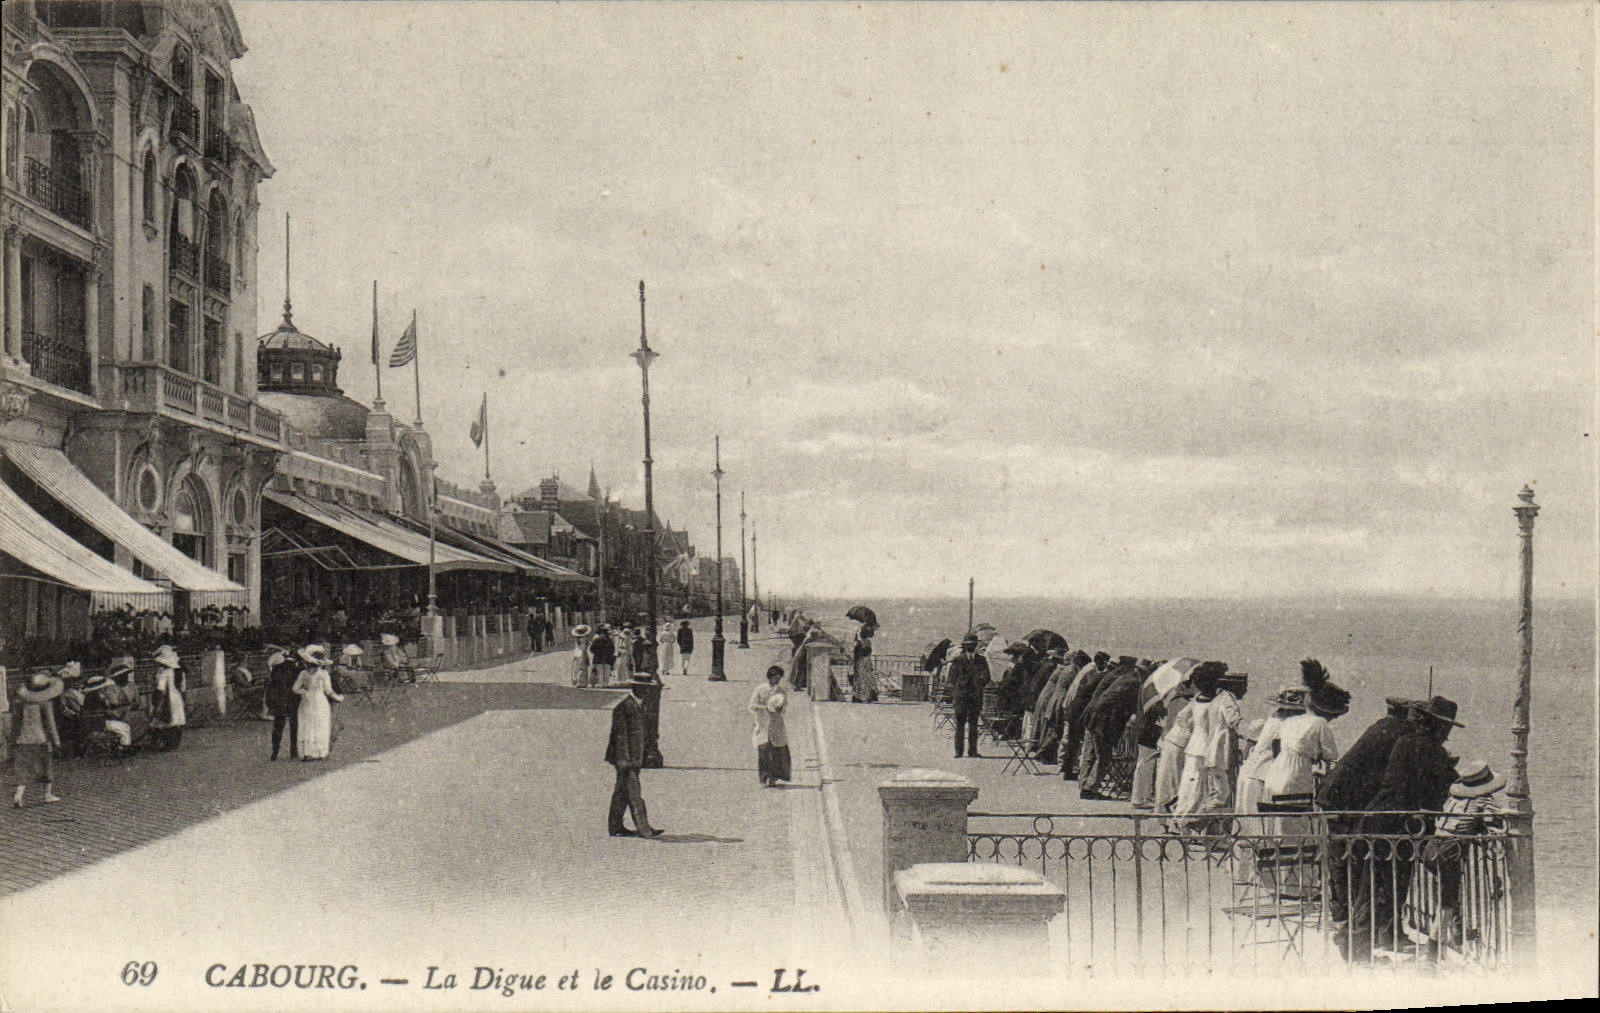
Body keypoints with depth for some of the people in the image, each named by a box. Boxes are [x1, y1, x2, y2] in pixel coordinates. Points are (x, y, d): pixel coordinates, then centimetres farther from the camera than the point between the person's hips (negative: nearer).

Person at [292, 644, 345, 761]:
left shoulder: (303, 673, 2)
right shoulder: (324, 674, -7)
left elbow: (295, 689, 2)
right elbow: (328, 690, -3)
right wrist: (338, 697, 12)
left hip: (306, 702, 3)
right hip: (321, 702, -3)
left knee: (306, 728, 7)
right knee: (321, 728, 3)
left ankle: (306, 753, 0)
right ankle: (320, 752, 0)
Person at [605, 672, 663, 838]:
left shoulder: (639, 705, 15)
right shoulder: (623, 706, -14)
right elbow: (620, 734, -17)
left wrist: (641, 758, 21)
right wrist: (623, 759, -19)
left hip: (635, 758, 9)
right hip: (626, 756, -9)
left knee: (622, 792, 13)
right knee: (634, 794, -8)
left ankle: (615, 827, 18)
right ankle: (644, 829, -9)